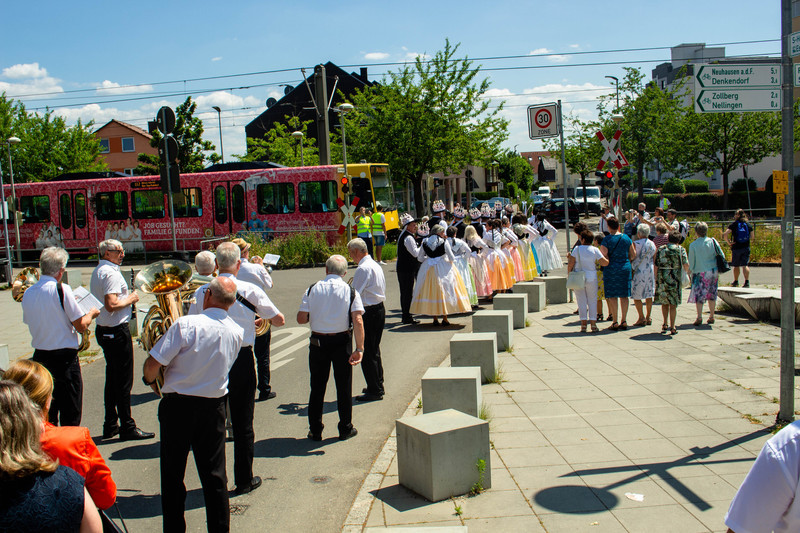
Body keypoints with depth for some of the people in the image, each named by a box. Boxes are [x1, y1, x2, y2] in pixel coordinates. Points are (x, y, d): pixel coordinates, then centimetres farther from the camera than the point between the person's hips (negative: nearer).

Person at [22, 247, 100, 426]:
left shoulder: (28, 293, 3)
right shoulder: (62, 289, -15)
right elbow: (81, 326, -13)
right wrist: (91, 313, 7)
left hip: (40, 356, 6)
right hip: (65, 358, -6)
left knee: (46, 413, 16)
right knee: (70, 415, 3)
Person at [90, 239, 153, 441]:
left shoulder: (97, 272, 14)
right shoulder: (111, 273, -18)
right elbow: (111, 305, -28)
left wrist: (127, 297, 15)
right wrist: (130, 299, -13)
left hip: (103, 331, 10)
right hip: (117, 331, -10)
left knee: (112, 379, 17)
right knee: (124, 381, -3)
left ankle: (110, 425, 24)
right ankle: (127, 427, 4)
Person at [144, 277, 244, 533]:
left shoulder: (186, 324, -18)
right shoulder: (237, 332, -5)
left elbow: (153, 364, -16)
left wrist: (149, 379, 4)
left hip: (178, 406, -3)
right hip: (213, 408, 3)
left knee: (173, 474, 13)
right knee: (214, 475, 12)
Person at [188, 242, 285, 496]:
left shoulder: (201, 292, -3)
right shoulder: (251, 291, -10)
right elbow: (279, 320, -3)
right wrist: (261, 320, 17)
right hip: (241, 360, -2)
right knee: (243, 424, 9)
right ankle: (244, 480, 19)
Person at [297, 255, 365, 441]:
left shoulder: (312, 289, -3)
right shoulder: (351, 291, -6)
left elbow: (301, 318, -6)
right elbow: (358, 321, -16)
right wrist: (359, 349, -16)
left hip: (318, 342, 1)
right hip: (342, 342, -1)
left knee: (317, 387, 12)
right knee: (343, 386, 11)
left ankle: (315, 431, 20)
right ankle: (345, 429, 21)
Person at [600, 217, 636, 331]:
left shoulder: (606, 240, -10)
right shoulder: (627, 238, 4)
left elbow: (604, 258, -16)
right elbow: (633, 255, 9)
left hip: (611, 269, -4)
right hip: (625, 268, 4)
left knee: (612, 296, 1)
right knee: (624, 296, 9)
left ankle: (615, 322, 0)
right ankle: (624, 321, 11)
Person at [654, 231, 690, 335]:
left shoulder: (661, 249, 9)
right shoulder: (681, 249, 2)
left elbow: (656, 266, 4)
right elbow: (686, 265, -7)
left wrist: (656, 279, 10)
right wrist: (686, 272, 13)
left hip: (661, 278, 2)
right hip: (674, 278, -2)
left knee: (664, 302, 18)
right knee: (673, 304, 5)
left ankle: (665, 324, 18)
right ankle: (672, 327, 5)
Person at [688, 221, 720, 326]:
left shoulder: (693, 245, -8)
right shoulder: (713, 241, -1)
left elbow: (691, 262, -2)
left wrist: (692, 270, 15)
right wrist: (718, 271, 14)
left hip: (700, 272, -3)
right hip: (714, 272, 3)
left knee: (699, 295, 0)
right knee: (712, 294, 13)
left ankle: (699, 317, -11)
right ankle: (711, 316, 18)